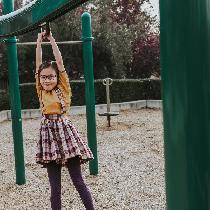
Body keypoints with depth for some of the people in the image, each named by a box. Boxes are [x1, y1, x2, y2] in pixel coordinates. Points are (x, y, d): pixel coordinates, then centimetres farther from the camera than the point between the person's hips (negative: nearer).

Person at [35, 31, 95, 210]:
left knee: (78, 181, 0)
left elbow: (59, 61, -3)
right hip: (48, 132, 3)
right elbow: (39, 63, 8)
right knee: (55, 185, 8)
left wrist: (51, 39, 2)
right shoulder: (41, 91, 9)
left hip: (64, 130, -3)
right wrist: (39, 41, 11)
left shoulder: (63, 89, 1)